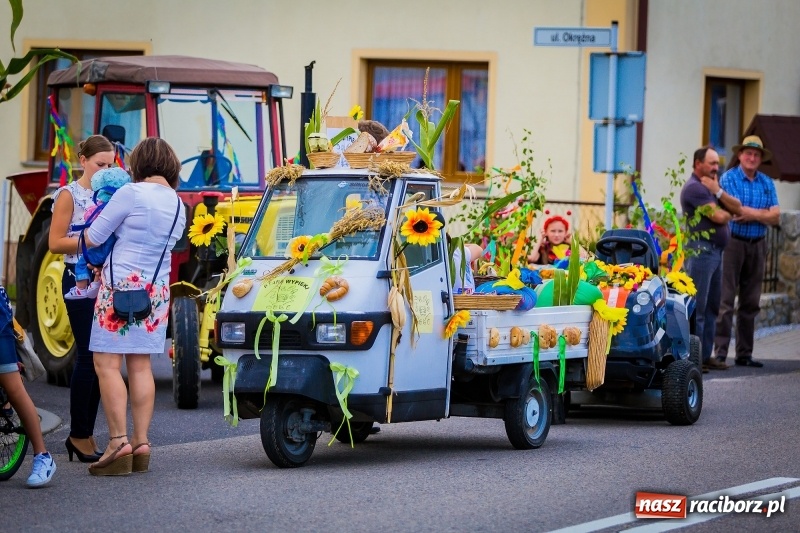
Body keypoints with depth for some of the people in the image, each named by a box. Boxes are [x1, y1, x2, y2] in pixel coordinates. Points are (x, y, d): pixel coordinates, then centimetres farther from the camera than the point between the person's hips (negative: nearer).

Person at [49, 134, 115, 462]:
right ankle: (78, 434, -3)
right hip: (80, 279, -6)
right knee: (88, 355, -8)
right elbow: (55, 243, -10)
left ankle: (87, 433, 10)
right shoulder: (69, 195, -3)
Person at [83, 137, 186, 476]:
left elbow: (93, 239, -9)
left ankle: (119, 443, -13)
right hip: (157, 289, 7)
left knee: (107, 364, -5)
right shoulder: (178, 204, 9)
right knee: (140, 366, 10)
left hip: (121, 284, -7)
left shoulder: (132, 193, -13)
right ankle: (141, 444, 8)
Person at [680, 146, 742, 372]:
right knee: (697, 307, -10)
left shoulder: (710, 185, 21)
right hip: (701, 249, -10)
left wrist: (718, 191, -5)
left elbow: (737, 208, 10)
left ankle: (705, 355, 15)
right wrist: (728, 213, 6)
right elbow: (719, 217, -17)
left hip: (716, 251, 10)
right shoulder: (694, 187, -10)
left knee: (712, 306, 11)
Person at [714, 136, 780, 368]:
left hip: (757, 245, 5)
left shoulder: (767, 183, 12)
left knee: (751, 303, 8)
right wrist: (763, 213, -6)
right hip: (733, 242, -5)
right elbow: (735, 210, -14)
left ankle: (744, 354, 13)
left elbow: (775, 218, 3)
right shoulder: (729, 178, -2)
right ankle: (720, 352, -9)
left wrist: (752, 214, -10)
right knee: (725, 300, -8)